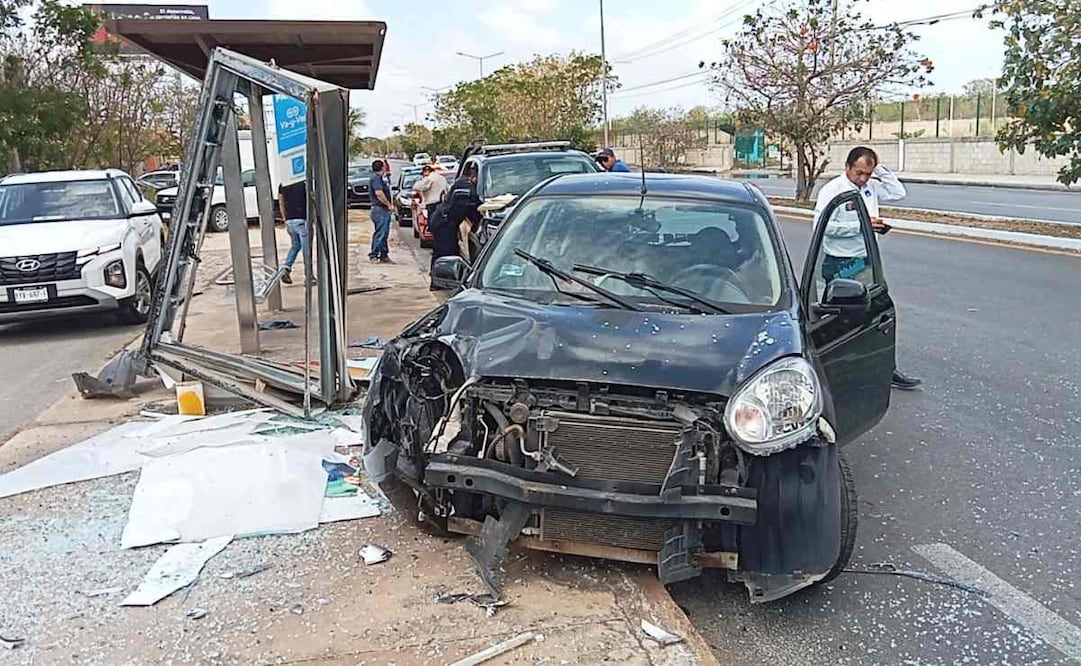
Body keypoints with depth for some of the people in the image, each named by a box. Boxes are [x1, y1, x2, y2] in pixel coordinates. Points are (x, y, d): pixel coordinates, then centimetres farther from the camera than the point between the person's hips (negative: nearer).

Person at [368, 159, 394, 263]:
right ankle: (373, 255, -6)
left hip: (384, 209, 11)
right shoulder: (376, 177, -13)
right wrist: (389, 204, -19)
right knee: (380, 233, -10)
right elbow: (379, 193, -23)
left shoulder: (380, 177, 17)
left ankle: (384, 256, 18)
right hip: (380, 209, -11)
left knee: (384, 234, 13)